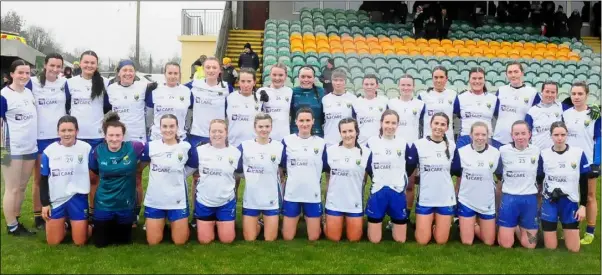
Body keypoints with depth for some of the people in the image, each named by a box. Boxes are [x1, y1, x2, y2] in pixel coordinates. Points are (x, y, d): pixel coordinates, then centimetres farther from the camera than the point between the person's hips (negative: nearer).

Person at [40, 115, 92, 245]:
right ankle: (64, 223, 38)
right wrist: (44, 203, 1)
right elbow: (43, 179, 4)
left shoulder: (86, 148, -9)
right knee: (53, 242, 8)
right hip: (56, 199, 2)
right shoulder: (49, 150, -3)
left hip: (78, 198, -2)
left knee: (80, 242, 1)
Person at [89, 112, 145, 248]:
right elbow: (94, 172, 7)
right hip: (103, 204, 1)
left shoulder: (134, 148, -17)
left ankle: (118, 228, 50)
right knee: (100, 242, 15)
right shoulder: (97, 151, -11)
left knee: (124, 241, 19)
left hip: (126, 205, 0)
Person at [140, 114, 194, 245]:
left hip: (178, 201, -1)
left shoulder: (186, 147, -5)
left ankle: (181, 225, 35)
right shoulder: (151, 146, -3)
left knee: (180, 241, 4)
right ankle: (162, 223, 36)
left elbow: (193, 169, 7)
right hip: (154, 201, 1)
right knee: (153, 242, 7)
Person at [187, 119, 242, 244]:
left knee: (227, 240, 2)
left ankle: (219, 223, 32)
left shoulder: (235, 152, -4)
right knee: (204, 240, 4)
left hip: (227, 202, 0)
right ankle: (212, 223, 35)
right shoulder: (199, 151, -6)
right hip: (204, 201, 0)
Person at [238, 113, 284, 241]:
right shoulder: (244, 146, -4)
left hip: (272, 200, 0)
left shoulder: (280, 147, -4)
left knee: (270, 240, 7)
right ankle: (257, 226, 37)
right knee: (249, 240, 8)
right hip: (250, 199, 0)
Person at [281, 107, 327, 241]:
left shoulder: (321, 143, 0)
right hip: (291, 195, 0)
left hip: (313, 195, 0)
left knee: (313, 238, 5)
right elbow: (280, 168, 5)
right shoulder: (287, 141, -2)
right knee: (287, 237, 6)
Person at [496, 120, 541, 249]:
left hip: (529, 200, 1)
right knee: (505, 245, 1)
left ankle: (519, 228, 37)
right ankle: (514, 227, 31)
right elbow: (498, 175, 5)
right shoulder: (503, 150, -6)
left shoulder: (537, 151, -1)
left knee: (529, 245, 7)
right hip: (509, 199, -1)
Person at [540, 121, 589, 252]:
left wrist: (583, 206, -4)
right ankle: (550, 230, 33)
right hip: (550, 202, 0)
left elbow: (584, 182, -1)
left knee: (574, 249, 3)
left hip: (570, 202, 0)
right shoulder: (544, 154, -5)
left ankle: (565, 229, 33)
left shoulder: (578, 153, -6)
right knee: (550, 247, 2)